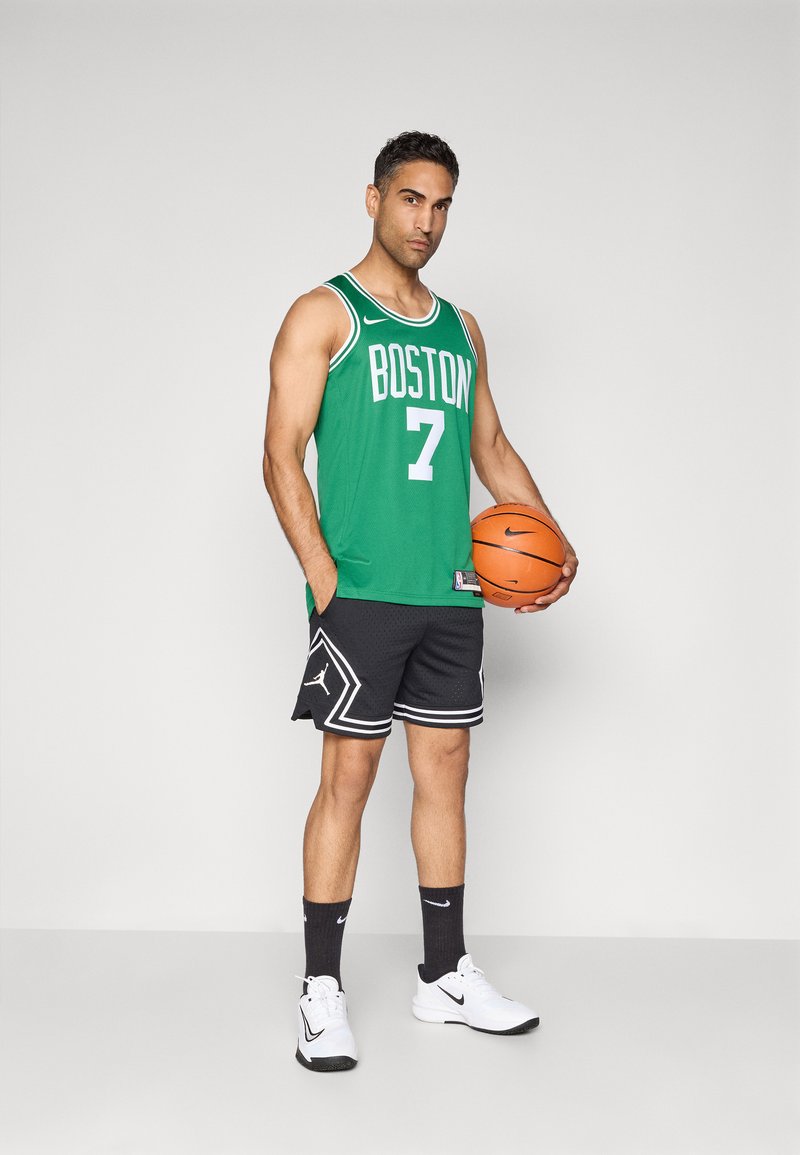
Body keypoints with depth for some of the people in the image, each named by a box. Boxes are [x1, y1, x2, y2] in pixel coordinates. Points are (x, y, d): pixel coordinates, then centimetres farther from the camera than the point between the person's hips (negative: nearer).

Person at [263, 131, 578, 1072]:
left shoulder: (460, 329, 18)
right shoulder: (324, 315, 0)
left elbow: (492, 447, 23)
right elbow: (282, 458, -7)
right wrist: (326, 581, -16)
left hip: (452, 594, 6)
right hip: (362, 594, -6)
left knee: (445, 768, 10)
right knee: (349, 774, -3)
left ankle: (446, 975, 23)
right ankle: (321, 990, 10)